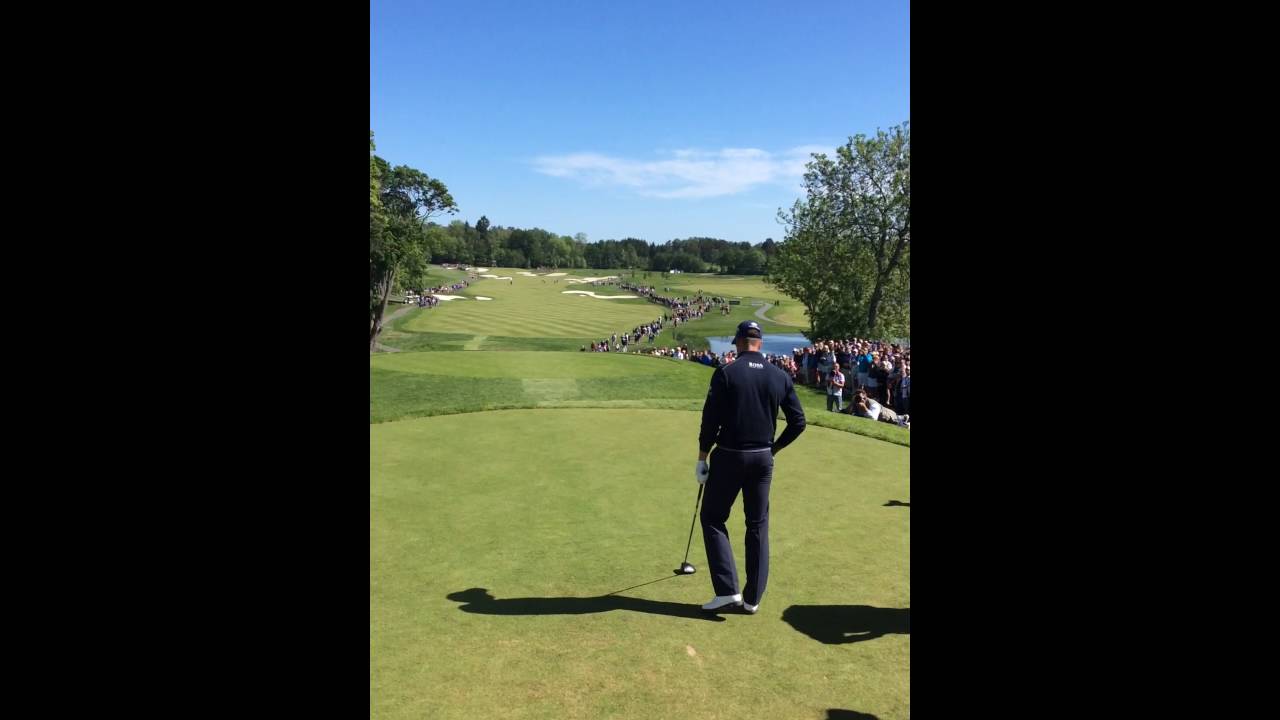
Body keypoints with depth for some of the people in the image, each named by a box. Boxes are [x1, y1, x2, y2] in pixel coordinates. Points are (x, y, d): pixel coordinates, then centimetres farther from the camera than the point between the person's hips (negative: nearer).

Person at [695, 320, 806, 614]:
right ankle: (752, 598, 16)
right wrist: (773, 448, 15)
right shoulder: (780, 377, 2)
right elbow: (798, 422, 3)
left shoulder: (725, 373, -10)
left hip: (729, 456, -4)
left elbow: (710, 421, -12)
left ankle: (727, 590, 2)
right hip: (763, 458, 4)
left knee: (713, 518, 10)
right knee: (758, 525, 13)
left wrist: (701, 459, -2)